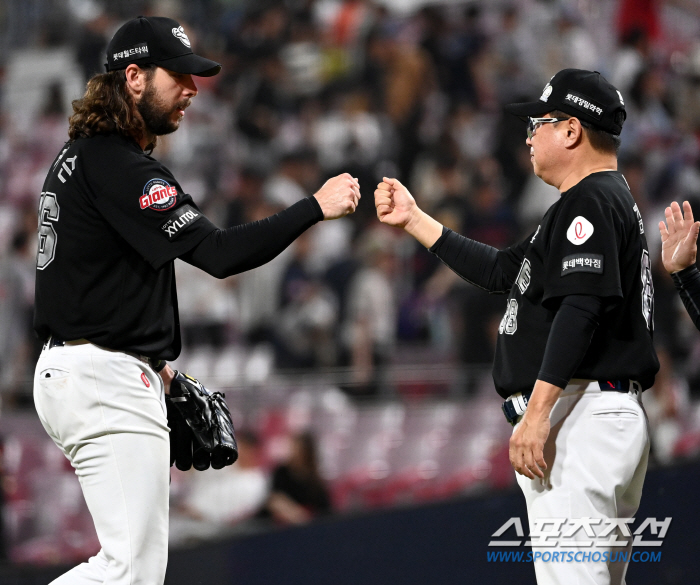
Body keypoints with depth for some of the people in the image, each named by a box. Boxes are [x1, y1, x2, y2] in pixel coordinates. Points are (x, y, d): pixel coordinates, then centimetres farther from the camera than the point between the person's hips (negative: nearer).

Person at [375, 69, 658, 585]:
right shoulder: (610, 200, 24)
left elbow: (579, 309, -21)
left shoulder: (591, 201, -9)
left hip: (580, 419, -11)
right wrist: (414, 219, 29)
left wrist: (537, 413, -26)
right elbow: (503, 272, 29)